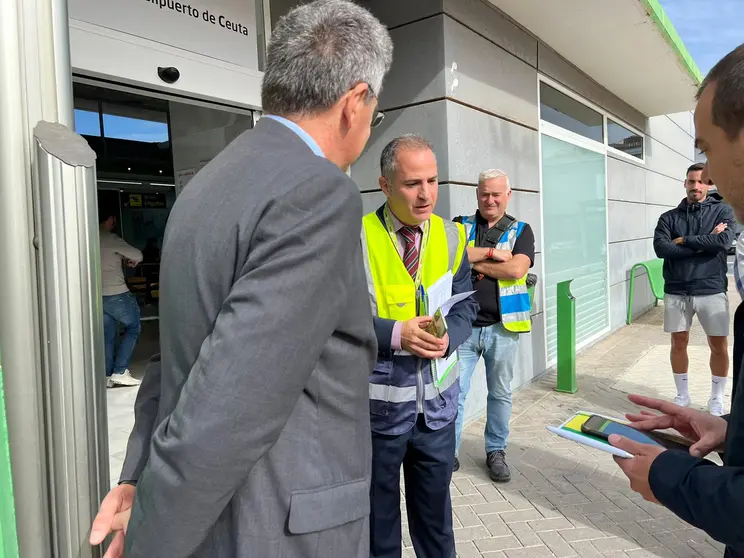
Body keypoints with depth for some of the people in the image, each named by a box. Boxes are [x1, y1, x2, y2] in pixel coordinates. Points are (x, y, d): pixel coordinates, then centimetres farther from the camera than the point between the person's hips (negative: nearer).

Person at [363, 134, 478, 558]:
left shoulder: (452, 236, 1)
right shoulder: (356, 237, -13)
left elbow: (466, 304, 6)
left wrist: (448, 337, -14)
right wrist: (395, 333, -25)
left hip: (438, 399, 4)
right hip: (378, 401, -3)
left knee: (435, 506, 23)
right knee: (378, 510, 19)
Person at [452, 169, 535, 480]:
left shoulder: (520, 230, 4)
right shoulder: (460, 226, 7)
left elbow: (516, 269, -13)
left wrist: (474, 262, -8)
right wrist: (491, 252, -13)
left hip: (502, 326, 1)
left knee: (500, 393, 13)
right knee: (454, 392, 3)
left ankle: (496, 451, 30)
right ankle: (448, 451, 18)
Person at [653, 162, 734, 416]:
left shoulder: (722, 211, 3)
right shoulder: (669, 217, 5)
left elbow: (723, 241, -15)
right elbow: (661, 248, -11)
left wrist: (684, 241, -9)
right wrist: (704, 243, -12)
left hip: (711, 289, -1)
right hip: (676, 291, 1)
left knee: (719, 346, 5)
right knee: (678, 344, 9)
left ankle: (716, 399, 23)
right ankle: (682, 395, 25)